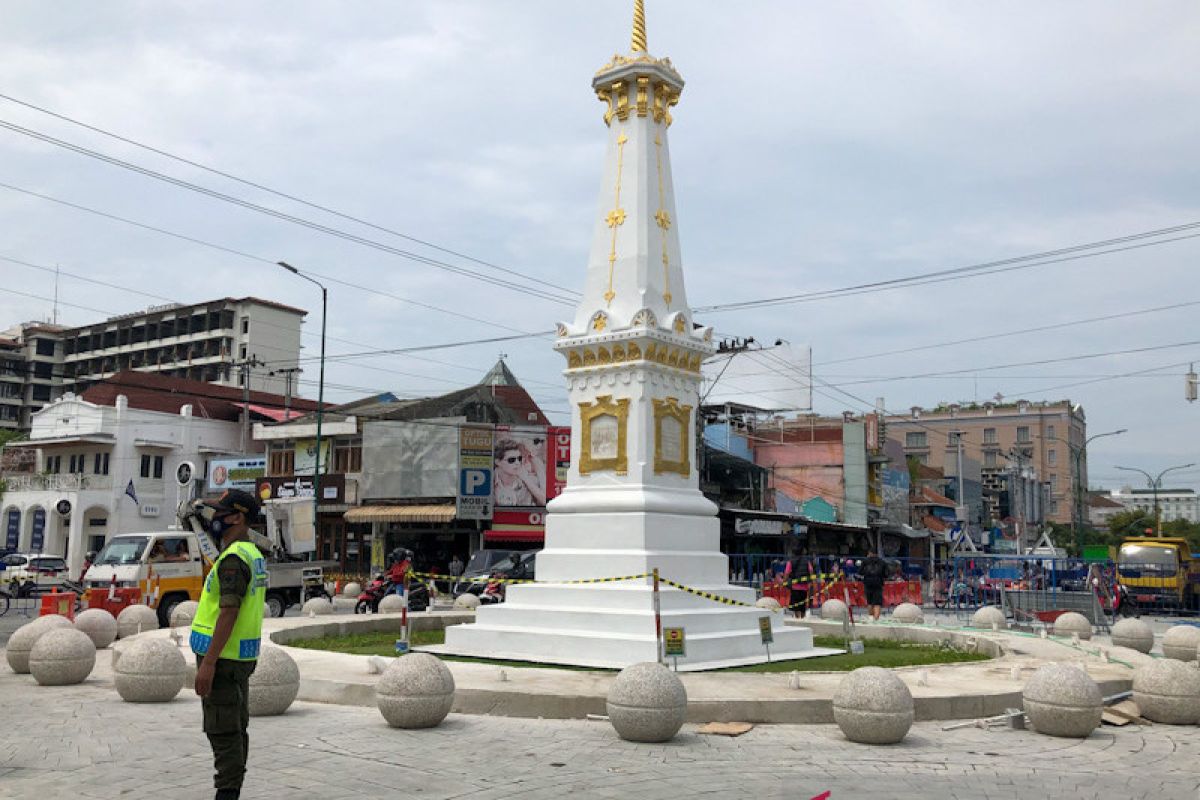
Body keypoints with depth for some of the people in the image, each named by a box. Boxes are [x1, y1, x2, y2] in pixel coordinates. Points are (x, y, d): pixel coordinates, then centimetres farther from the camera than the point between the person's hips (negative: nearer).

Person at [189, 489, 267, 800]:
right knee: (236, 729, 15)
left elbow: (229, 613, -24)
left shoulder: (233, 559, -18)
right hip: (241, 658, 10)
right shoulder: (254, 555, 14)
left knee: (223, 732, -6)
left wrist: (208, 663, -23)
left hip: (224, 658, -10)